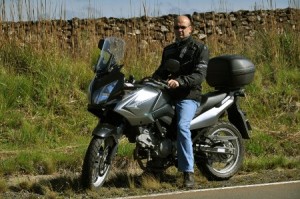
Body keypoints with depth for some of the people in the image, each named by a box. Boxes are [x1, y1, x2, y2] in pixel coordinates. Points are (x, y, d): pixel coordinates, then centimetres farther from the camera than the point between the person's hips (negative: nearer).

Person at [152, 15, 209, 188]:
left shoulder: (200, 48, 1)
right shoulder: (168, 50, 22)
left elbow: (200, 75, -12)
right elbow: (162, 71, 29)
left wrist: (180, 81, -28)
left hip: (189, 96, -7)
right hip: (169, 95, 7)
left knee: (182, 126, -30)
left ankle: (188, 172, -32)